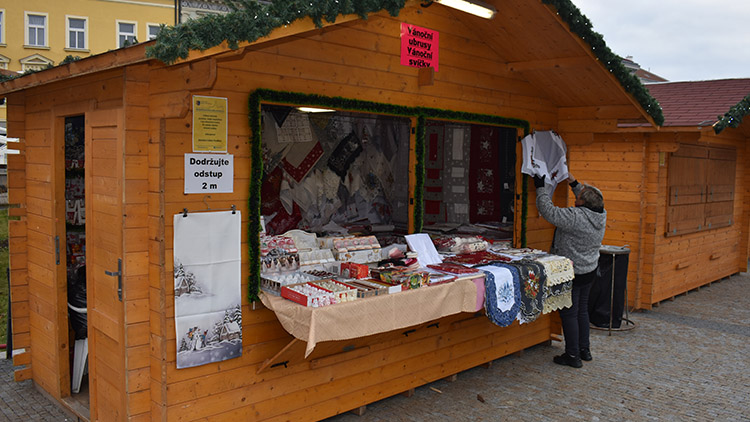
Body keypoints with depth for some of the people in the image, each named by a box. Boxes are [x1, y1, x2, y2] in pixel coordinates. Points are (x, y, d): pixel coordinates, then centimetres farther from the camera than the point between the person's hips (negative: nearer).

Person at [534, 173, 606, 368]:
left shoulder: (576, 217, -26)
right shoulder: (600, 215, -2)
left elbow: (548, 210, -23)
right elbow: (589, 202, 19)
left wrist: (541, 187, -10)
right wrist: (574, 184, 16)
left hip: (572, 273, -8)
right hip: (590, 271, 8)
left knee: (569, 313, 2)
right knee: (582, 310, 20)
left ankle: (573, 355, 10)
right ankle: (585, 350, 30)